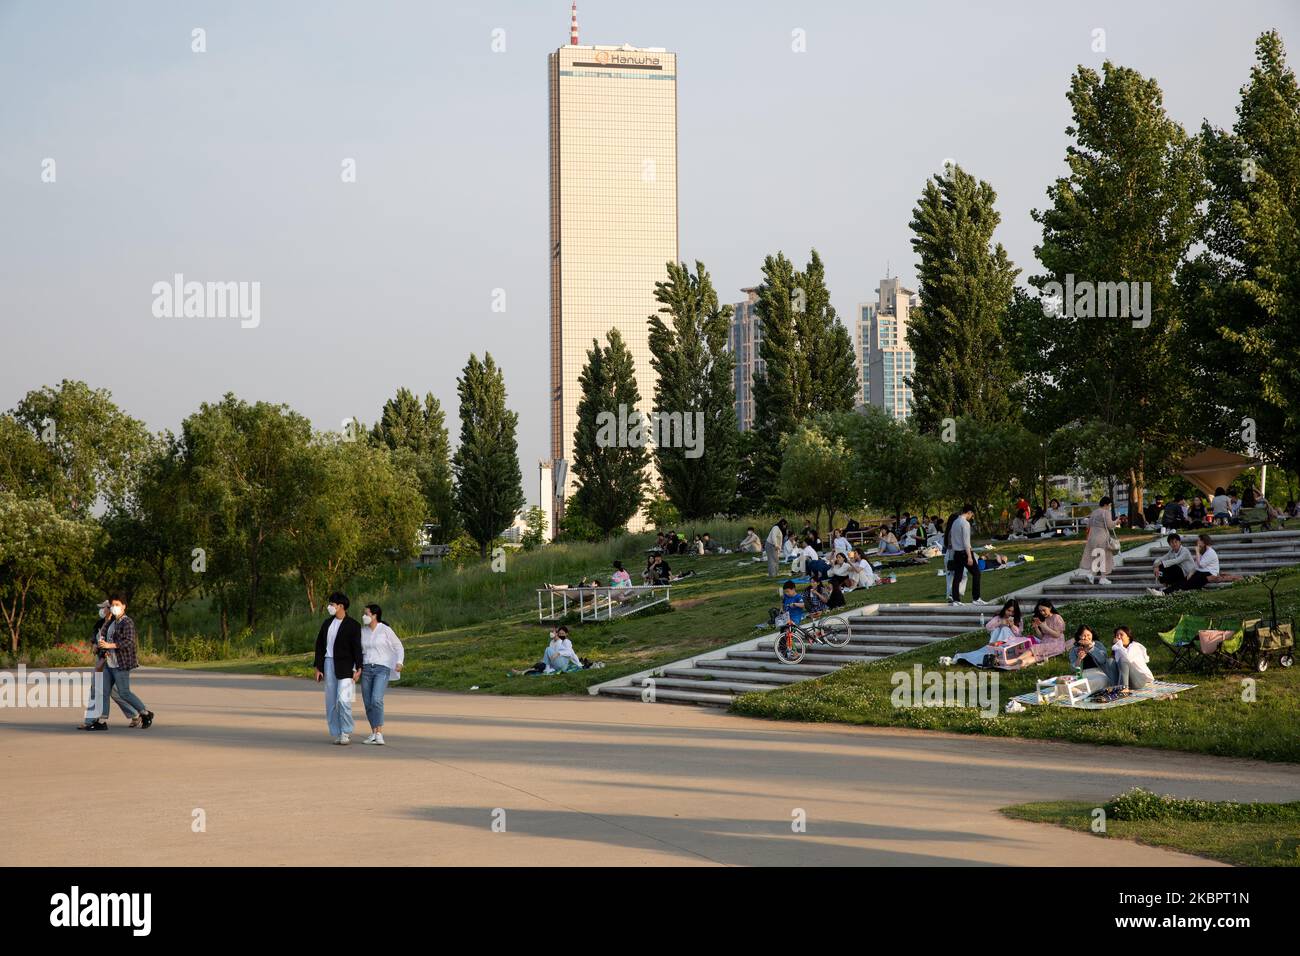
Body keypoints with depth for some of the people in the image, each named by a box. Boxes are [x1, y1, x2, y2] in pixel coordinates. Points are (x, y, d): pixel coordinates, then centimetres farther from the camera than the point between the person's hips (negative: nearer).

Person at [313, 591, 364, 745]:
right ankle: (336, 734, 12)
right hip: (329, 664, 6)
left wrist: (358, 669, -13)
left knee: (343, 699, -14)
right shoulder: (327, 623, 12)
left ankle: (346, 733, -3)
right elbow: (320, 646, 13)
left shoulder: (353, 625, -4)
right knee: (331, 702, 6)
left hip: (345, 667, -6)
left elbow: (357, 648, -6)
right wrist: (318, 668, 8)